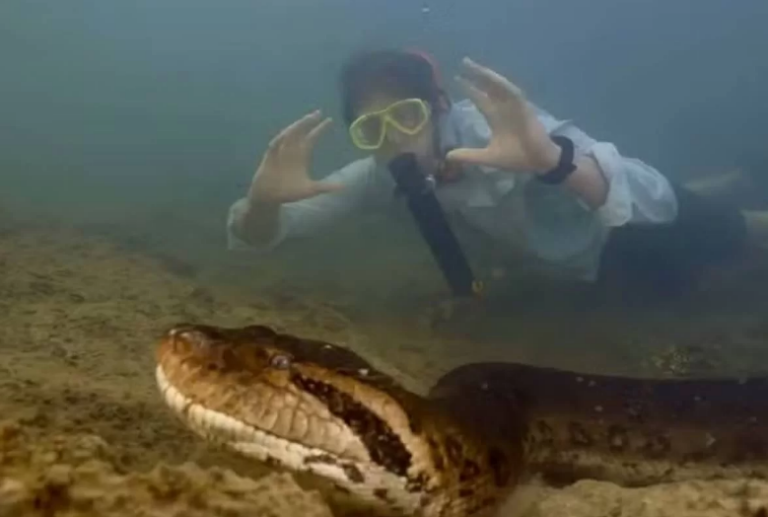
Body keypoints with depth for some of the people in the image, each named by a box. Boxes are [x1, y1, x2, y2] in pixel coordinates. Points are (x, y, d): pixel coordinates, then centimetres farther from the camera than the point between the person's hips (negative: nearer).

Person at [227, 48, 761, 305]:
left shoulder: (498, 130, -41)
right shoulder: (381, 175, -24)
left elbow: (650, 199, -51)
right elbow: (257, 238, -24)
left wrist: (551, 160, -70)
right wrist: (262, 201, -47)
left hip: (638, 219, -3)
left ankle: (723, 192, 14)